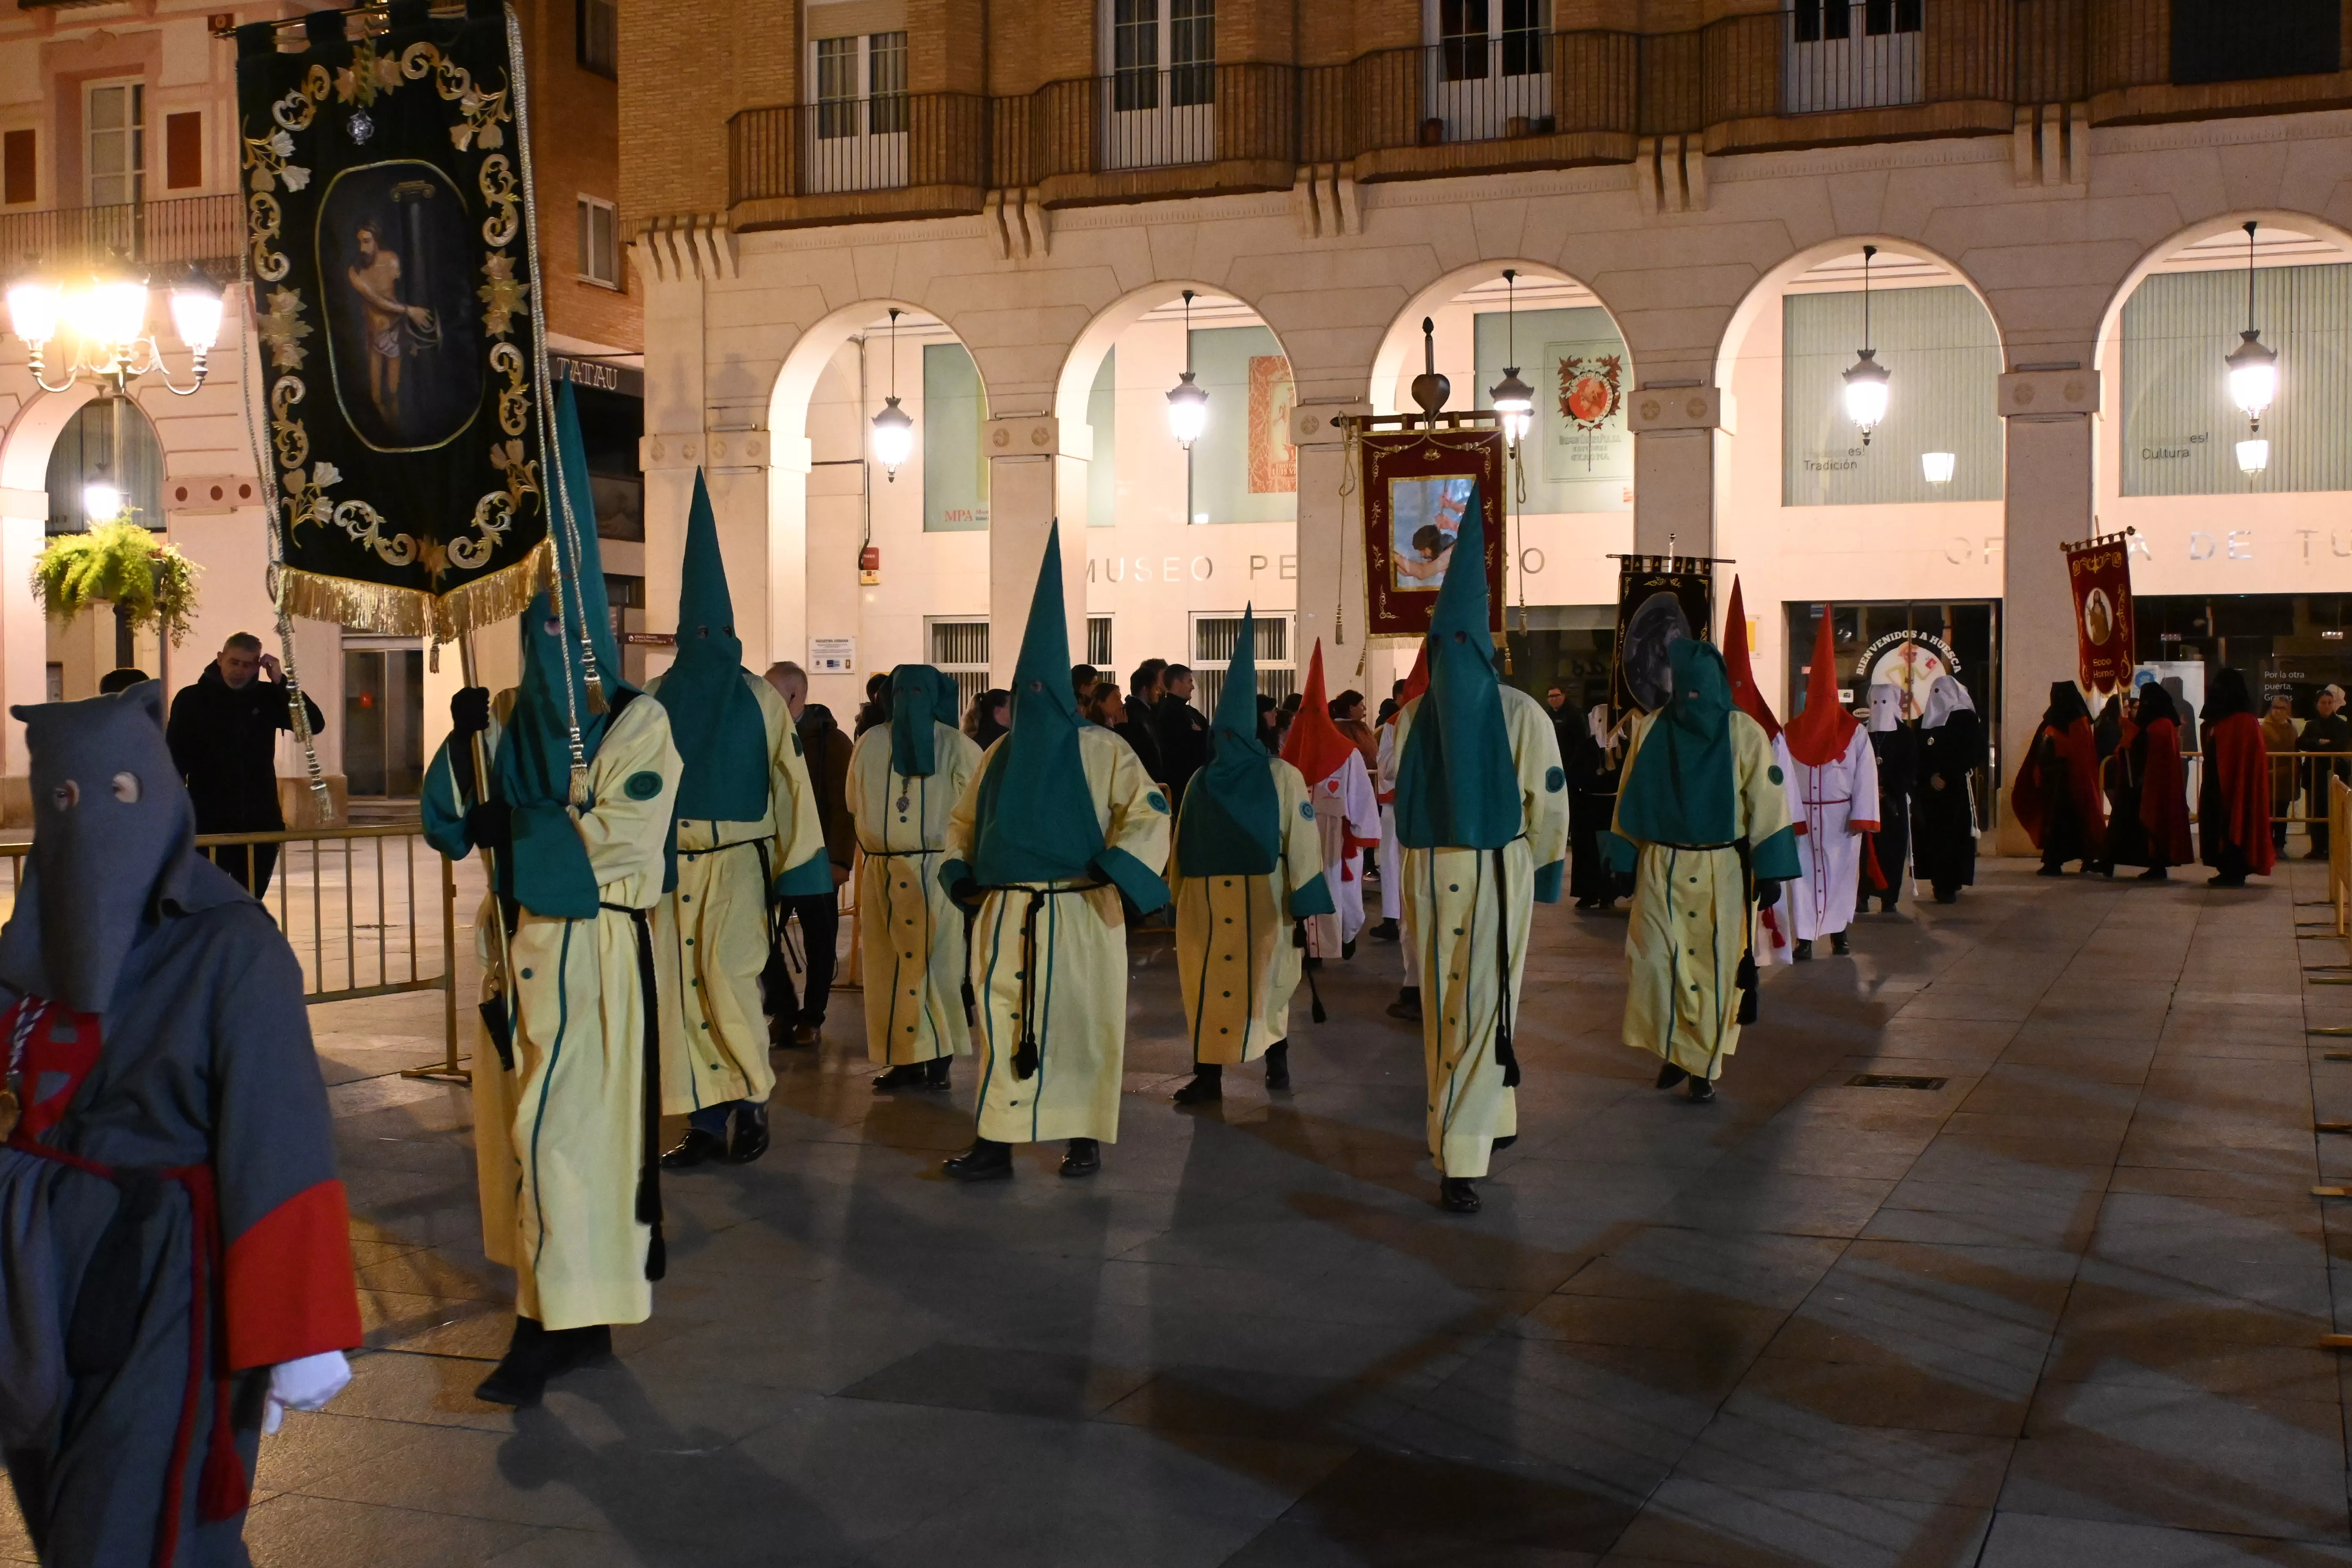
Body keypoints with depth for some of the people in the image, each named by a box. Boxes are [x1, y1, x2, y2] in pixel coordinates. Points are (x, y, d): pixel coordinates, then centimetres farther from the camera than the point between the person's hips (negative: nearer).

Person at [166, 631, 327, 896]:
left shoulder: (267, 697, 5)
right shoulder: (192, 699, -3)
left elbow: (315, 724, -5)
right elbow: (176, 760, -5)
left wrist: (280, 681, -11)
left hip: (261, 823, 3)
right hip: (210, 824, -3)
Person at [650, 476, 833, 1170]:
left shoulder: (759, 699, 0)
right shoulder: (654, 700, 5)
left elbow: (791, 781, -2)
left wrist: (803, 869, -5)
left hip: (737, 860, -3)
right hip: (668, 864, 3)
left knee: (728, 974, -16)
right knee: (683, 990, 4)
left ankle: (753, 1100, 5)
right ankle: (707, 1125, 13)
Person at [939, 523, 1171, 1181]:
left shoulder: (1101, 750, -1)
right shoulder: (999, 754, 14)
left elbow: (1149, 813, -7)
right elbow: (963, 821, 23)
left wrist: (1115, 876, -17)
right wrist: (963, 878, 7)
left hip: (1080, 916, -4)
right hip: (1005, 916, 4)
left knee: (1081, 1026, 3)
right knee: (1004, 1026, 0)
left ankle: (1084, 1138, 14)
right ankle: (996, 1142, 2)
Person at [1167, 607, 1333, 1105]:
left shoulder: (1282, 777, -3)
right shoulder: (1202, 781, 10)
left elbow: (1302, 842, -5)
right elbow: (1183, 846, 13)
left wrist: (1306, 904, -8)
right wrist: (1176, 900, 12)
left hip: (1261, 904, -3)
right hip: (1206, 905, 3)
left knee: (1267, 983, 7)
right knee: (1205, 988, 2)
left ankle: (1277, 1059, 28)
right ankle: (1207, 1077, 10)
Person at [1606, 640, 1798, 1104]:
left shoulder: (1744, 734, -5)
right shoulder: (1651, 730, 1)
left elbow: (1767, 801, -5)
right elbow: (1632, 799, 8)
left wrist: (1770, 871, -10)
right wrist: (1624, 862, 6)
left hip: (1723, 871, -1)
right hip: (1661, 868, 2)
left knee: (1716, 969, 2)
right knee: (1654, 962, -5)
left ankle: (1704, 1067, 15)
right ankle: (1672, 1049, 16)